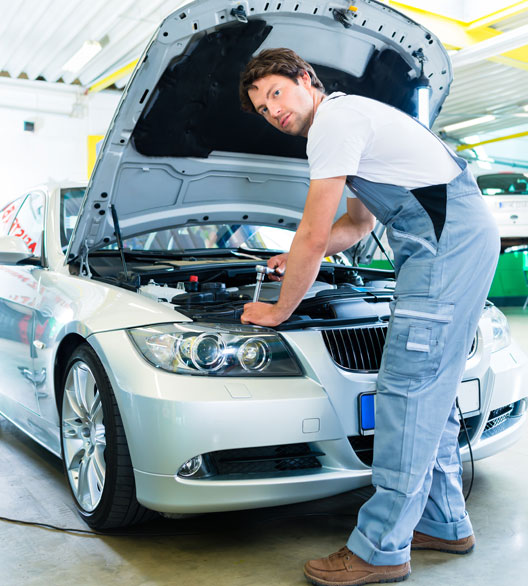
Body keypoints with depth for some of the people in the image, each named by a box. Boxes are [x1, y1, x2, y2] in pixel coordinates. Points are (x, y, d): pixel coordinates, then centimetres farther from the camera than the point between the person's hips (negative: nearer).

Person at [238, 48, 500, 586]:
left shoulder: (334, 120, -9)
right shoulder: (352, 115, 25)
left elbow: (314, 235, -11)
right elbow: (357, 223, 32)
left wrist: (278, 310, -1)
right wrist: (300, 258, 28)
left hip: (447, 240, -11)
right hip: (469, 237, 11)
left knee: (407, 384, -10)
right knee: (431, 385, 13)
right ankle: (445, 524, 24)